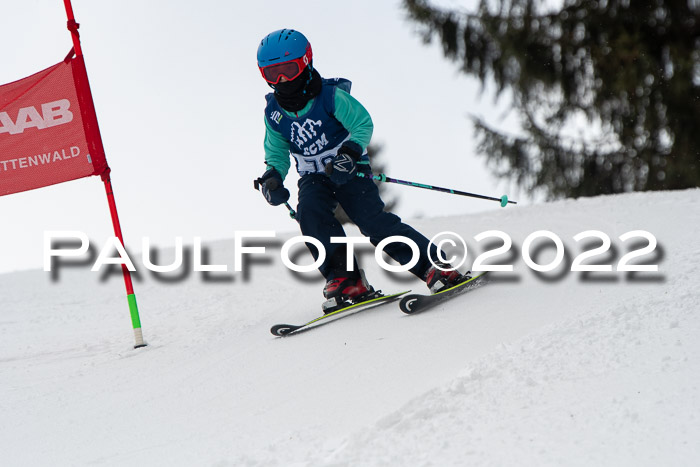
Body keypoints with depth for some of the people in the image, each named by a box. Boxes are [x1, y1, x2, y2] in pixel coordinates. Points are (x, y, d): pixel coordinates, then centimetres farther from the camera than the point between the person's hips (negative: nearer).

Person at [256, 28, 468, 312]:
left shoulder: (331, 96, -13)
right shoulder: (274, 113, 0)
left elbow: (363, 124, -13)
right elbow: (277, 151, 13)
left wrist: (349, 153, -31)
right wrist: (272, 177, -7)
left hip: (350, 171, -4)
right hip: (313, 178, 4)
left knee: (373, 220, -22)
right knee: (311, 214, -28)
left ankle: (436, 266, -17)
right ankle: (346, 280, -25)